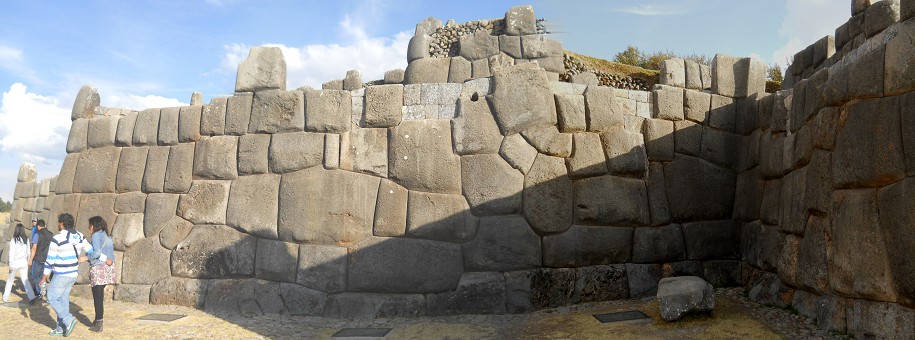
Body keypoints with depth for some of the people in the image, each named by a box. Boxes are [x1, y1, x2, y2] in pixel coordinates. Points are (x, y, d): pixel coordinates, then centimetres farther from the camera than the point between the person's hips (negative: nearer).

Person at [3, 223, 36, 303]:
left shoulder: (14, 240, -11)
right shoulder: (26, 239, 0)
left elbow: (12, 253, -11)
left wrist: (11, 264, -7)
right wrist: (28, 261, 18)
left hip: (15, 262, -3)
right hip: (24, 262, 3)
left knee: (10, 280, 15)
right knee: (25, 280, 5)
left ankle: (5, 297, 21)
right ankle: (32, 297, -5)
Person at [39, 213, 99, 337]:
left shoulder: (57, 239, -16)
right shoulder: (79, 236, 3)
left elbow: (50, 260, -11)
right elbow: (91, 251, 9)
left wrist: (45, 276, -2)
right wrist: (105, 259, 20)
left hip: (61, 275, -8)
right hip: (73, 274, 8)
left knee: (52, 299, 3)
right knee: (63, 300, 14)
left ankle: (68, 320, -7)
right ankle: (62, 328, 17)